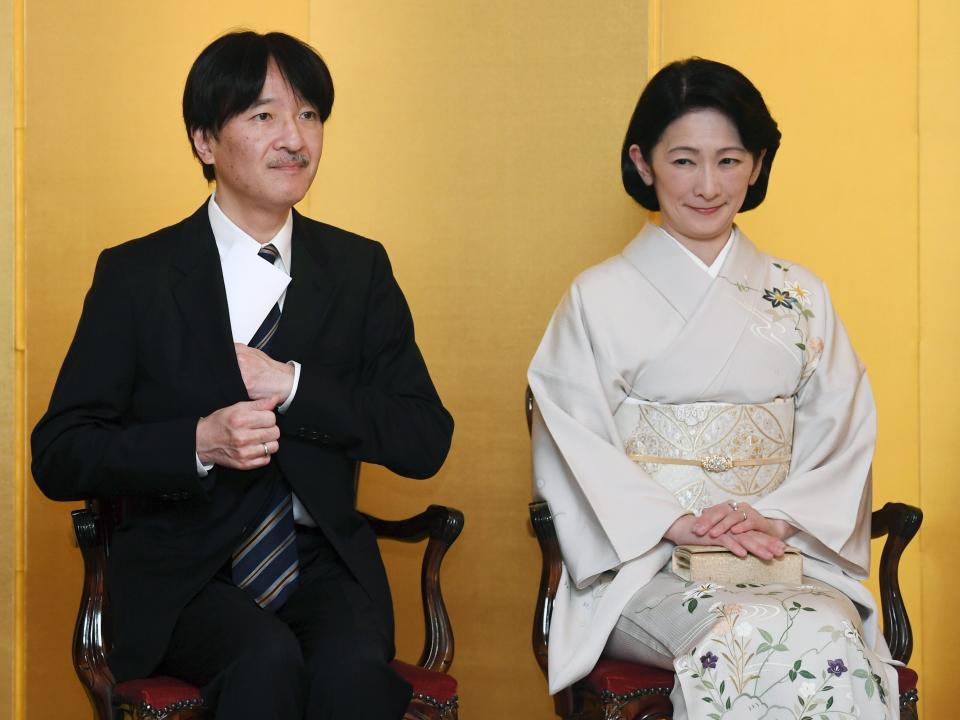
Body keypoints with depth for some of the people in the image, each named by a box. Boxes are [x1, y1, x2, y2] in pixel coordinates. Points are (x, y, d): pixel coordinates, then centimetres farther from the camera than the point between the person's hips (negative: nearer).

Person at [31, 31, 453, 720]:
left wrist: (290, 384, -12)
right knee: (266, 660, -31)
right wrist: (199, 443, -19)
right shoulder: (135, 275, 1)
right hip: (183, 572, -2)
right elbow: (58, 457, -2)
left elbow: (426, 442, 2)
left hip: (325, 561, 2)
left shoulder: (360, 269, 8)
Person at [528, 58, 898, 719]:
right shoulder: (599, 298, 6)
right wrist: (678, 523, -15)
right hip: (643, 562, -2)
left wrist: (777, 517, -10)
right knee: (750, 641, -34)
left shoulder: (803, 298, 15)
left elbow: (842, 439, 9)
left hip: (786, 558, 3)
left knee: (833, 641, -31)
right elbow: (572, 447, -2)